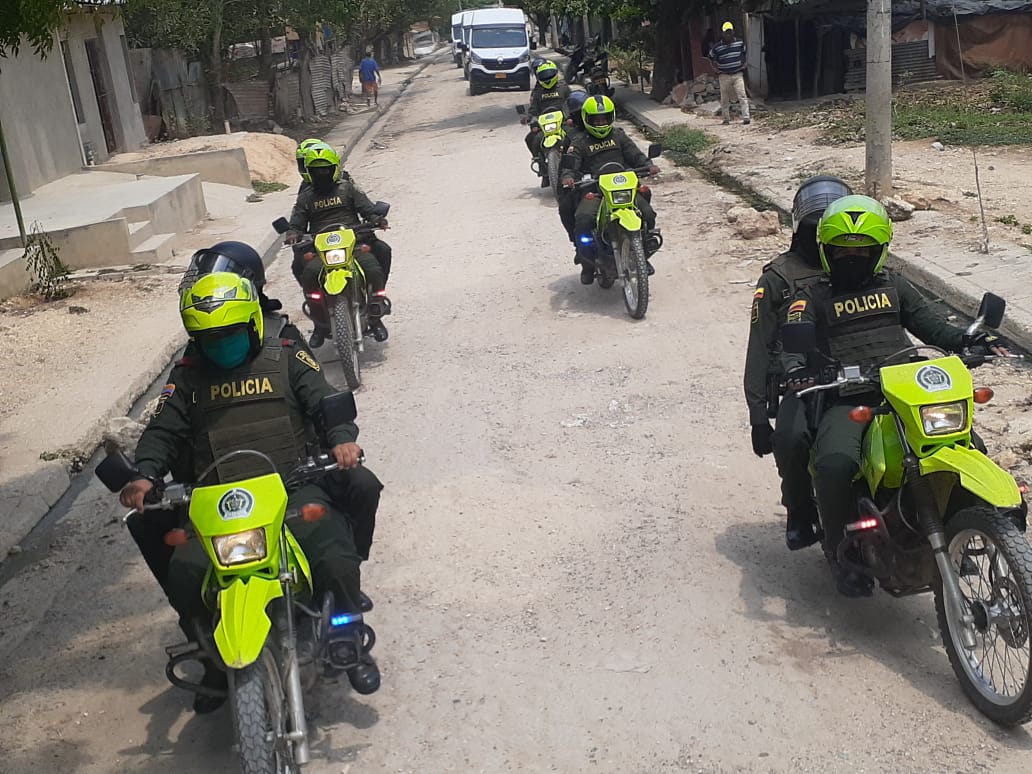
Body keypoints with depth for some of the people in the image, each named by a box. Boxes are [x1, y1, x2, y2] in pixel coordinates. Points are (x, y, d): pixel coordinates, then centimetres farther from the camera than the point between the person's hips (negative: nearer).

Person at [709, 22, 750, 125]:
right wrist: (717, 68, 2)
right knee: (724, 99, 6)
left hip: (738, 74, 0)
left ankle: (746, 117, -12)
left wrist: (743, 64, 13)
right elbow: (711, 57, 11)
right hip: (724, 76, 0)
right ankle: (726, 119, 17)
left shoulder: (740, 43, 1)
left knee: (742, 96, -10)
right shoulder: (717, 47, -6)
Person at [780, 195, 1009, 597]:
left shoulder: (893, 286, 23)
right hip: (846, 400, -3)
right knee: (835, 463, -31)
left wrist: (971, 340, -3)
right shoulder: (814, 297, 12)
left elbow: (930, 324, 17)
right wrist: (796, 369, -27)